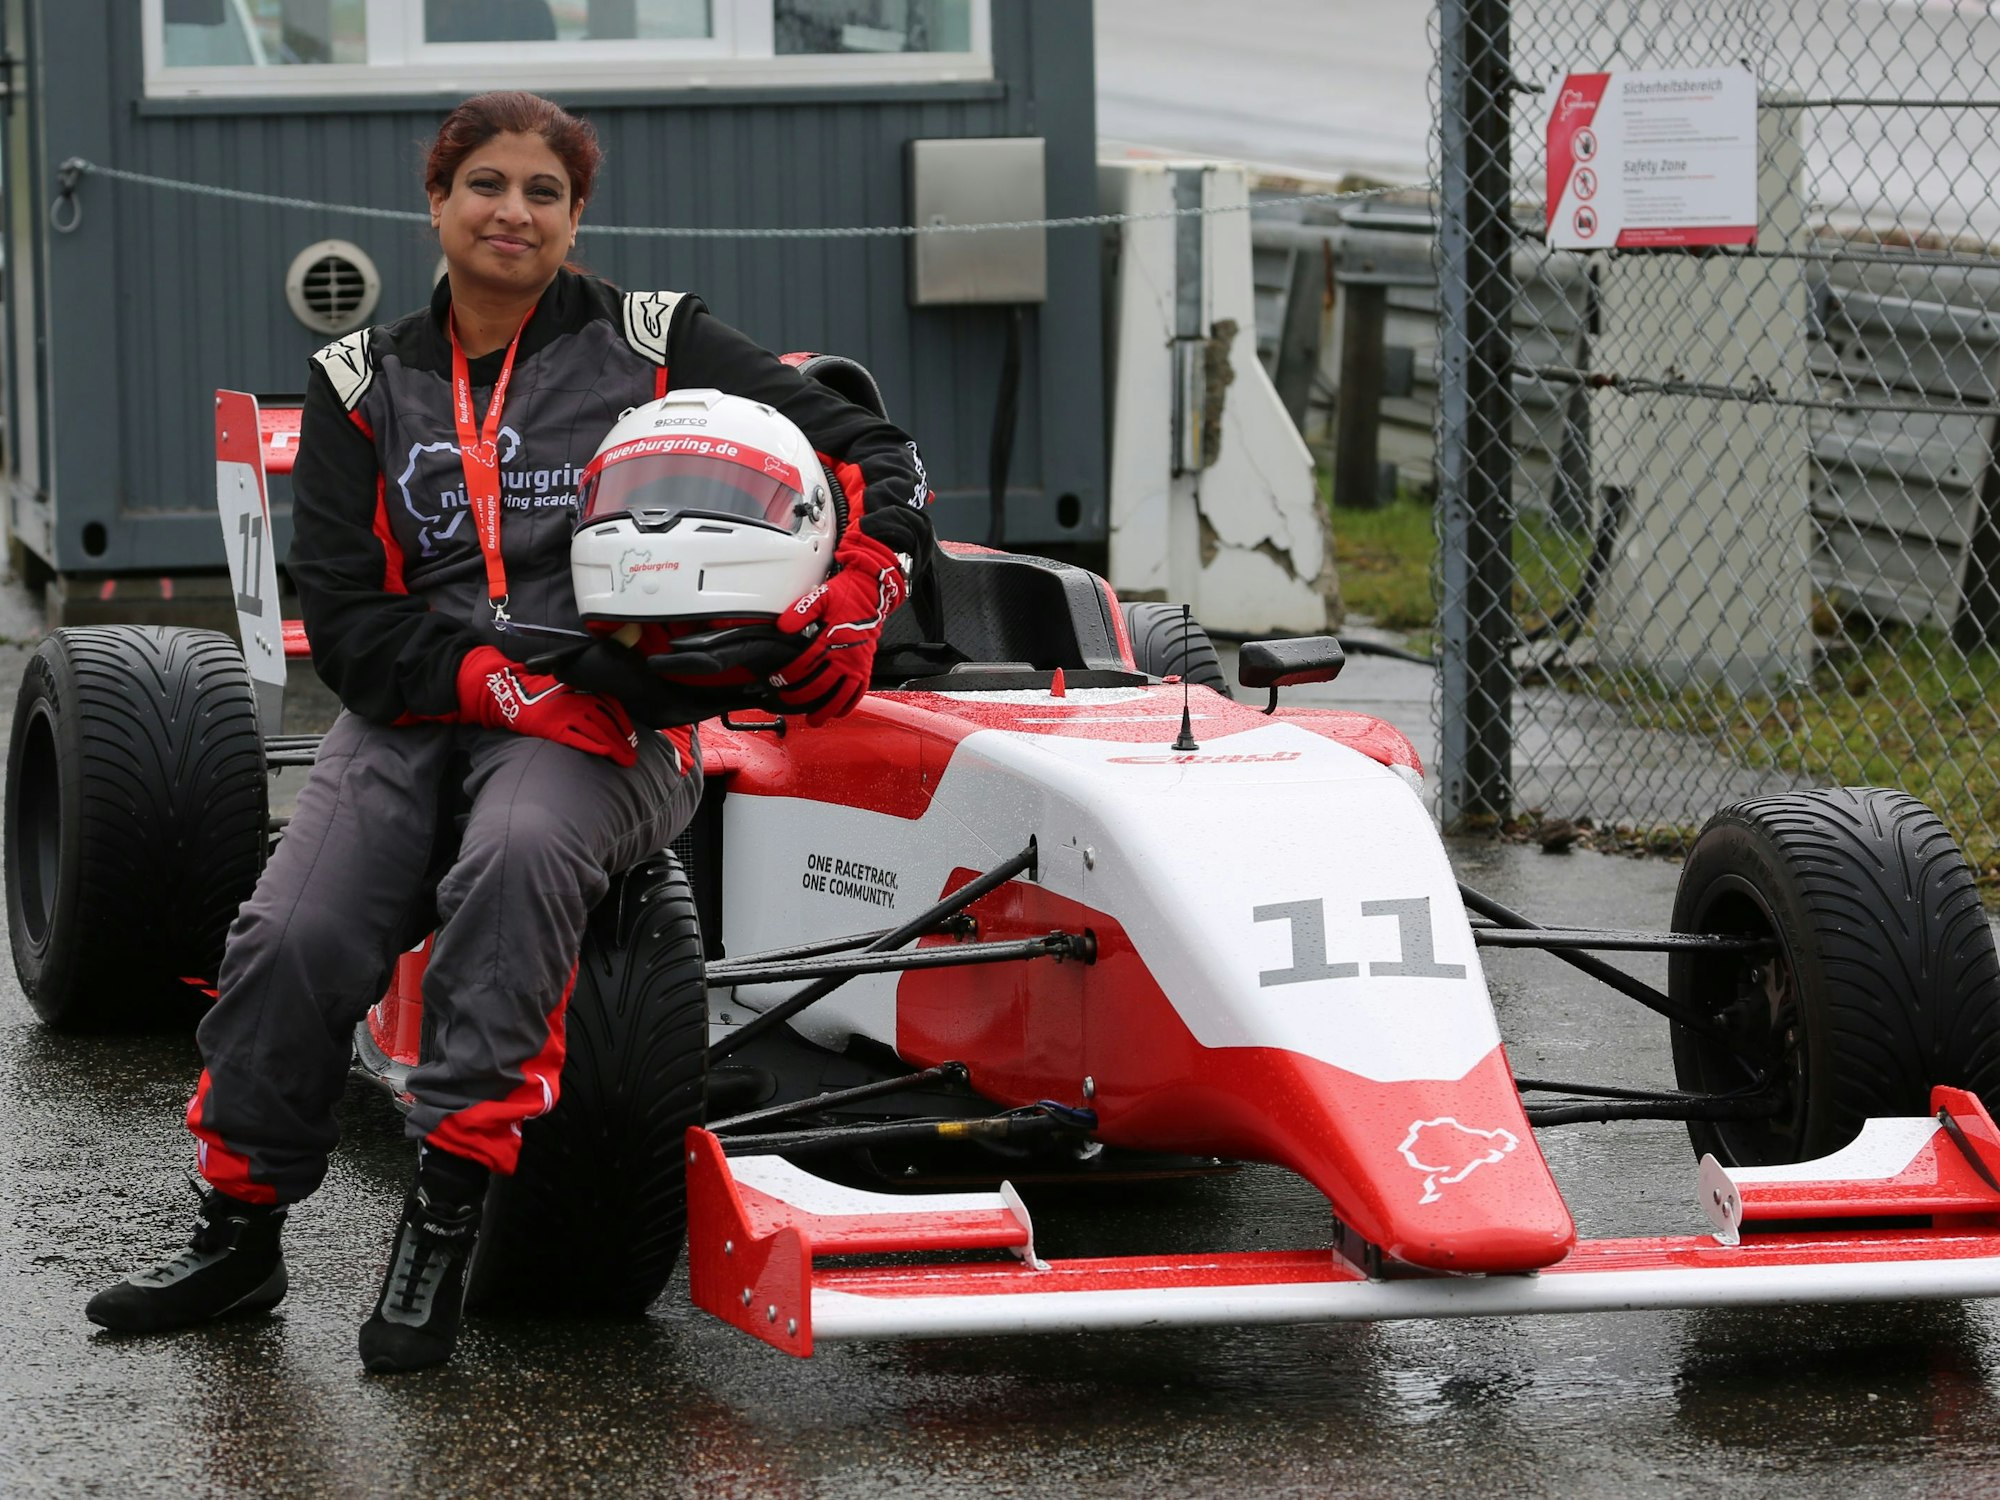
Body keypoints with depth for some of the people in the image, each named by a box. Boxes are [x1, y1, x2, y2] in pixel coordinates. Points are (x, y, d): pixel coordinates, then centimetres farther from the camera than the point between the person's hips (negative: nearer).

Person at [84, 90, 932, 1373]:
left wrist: (856, 598, -9)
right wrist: (504, 681, -12)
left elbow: (869, 455, 10)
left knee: (519, 856, -38)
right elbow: (345, 624, 4)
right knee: (295, 935, -26)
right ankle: (238, 1239, -6)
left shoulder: (655, 346, 9)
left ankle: (445, 1219, -35)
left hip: (607, 720, -2)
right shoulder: (365, 388, 13)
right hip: (415, 708, 2)